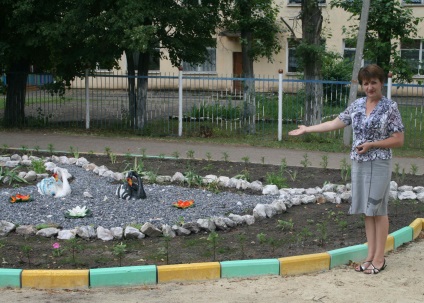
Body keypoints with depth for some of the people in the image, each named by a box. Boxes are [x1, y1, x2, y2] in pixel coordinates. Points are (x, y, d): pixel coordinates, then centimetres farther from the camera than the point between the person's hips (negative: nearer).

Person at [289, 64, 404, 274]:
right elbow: (336, 123, 15)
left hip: (379, 164, -5)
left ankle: (379, 258, 7)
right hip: (359, 163, 5)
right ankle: (371, 256, 15)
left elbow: (399, 140, -8)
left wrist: (371, 144, -15)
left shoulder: (390, 107, -7)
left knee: (378, 210, -1)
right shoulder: (357, 105, 8)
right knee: (367, 210, 8)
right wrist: (307, 129, 15)